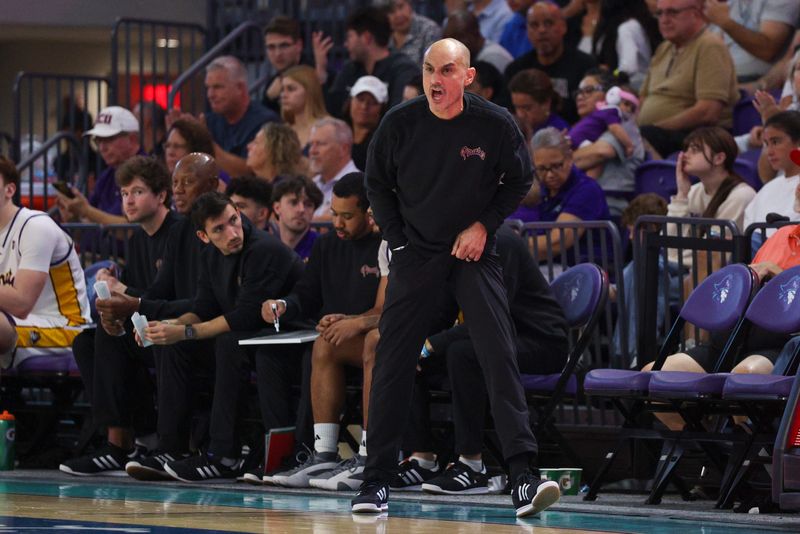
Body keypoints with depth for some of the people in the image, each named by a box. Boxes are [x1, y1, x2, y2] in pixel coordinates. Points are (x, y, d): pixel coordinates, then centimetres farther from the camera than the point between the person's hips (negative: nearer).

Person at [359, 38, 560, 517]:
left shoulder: (495, 125, -12)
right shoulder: (400, 123, -9)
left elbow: (520, 180, 4)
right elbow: (377, 182, 7)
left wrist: (484, 225, -6)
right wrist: (398, 242, 1)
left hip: (474, 251, -1)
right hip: (416, 249, 1)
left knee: (500, 355, -13)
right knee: (393, 362, -1)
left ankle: (524, 477, -17)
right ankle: (377, 481, 7)